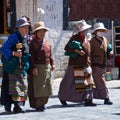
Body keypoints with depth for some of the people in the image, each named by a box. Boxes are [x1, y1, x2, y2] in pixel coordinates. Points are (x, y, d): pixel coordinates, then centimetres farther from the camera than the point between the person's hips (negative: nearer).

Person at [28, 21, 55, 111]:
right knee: (38, 86, -5)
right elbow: (31, 57, -10)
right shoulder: (33, 43, -6)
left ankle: (42, 103, 22)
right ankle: (38, 105, 2)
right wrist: (34, 68, -17)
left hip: (47, 67, 7)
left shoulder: (47, 42, 14)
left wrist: (52, 64, 7)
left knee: (46, 86, 10)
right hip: (38, 67, -7)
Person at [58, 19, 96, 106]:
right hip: (76, 64, -7)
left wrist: (88, 62, 18)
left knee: (88, 82, 1)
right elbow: (66, 48, -14)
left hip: (85, 64, 7)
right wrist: (77, 51, -24)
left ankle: (88, 100, 3)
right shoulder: (74, 37, -11)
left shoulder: (85, 38, 12)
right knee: (69, 82, 0)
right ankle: (62, 97, 18)